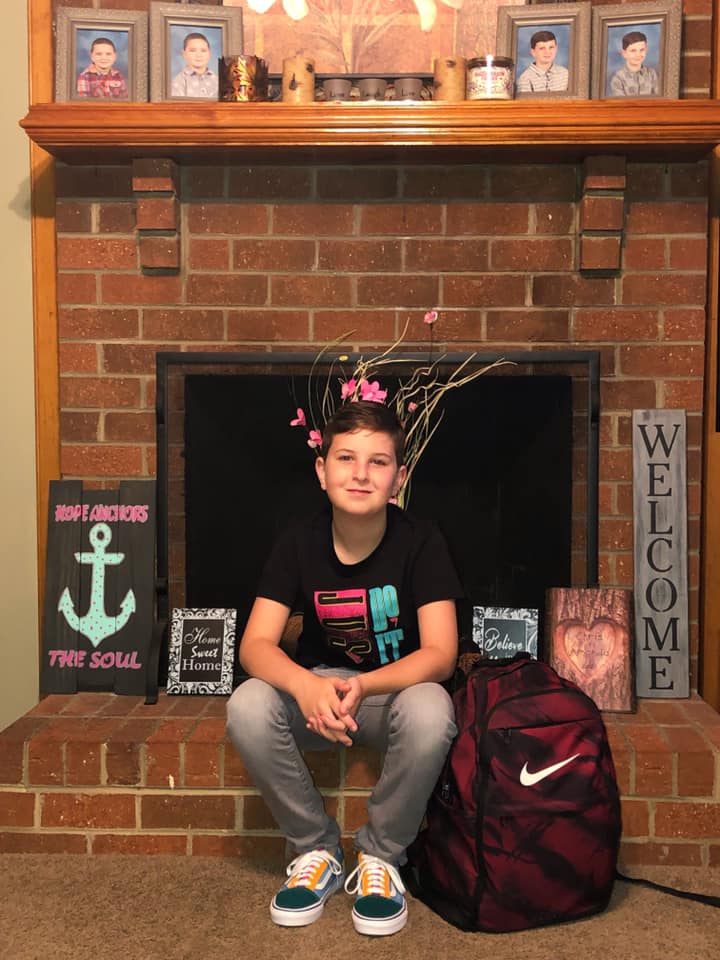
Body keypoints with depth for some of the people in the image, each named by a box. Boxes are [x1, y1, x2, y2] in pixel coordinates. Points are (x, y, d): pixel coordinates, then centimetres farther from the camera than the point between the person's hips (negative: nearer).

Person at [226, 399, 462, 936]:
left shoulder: (421, 542, -15)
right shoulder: (300, 543, -10)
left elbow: (440, 653, -20)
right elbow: (256, 644, -15)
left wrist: (362, 686, -38)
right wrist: (305, 685, -38)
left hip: (398, 688, -2)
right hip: (318, 688, 2)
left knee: (431, 712, -36)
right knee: (248, 707, -28)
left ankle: (381, 856, -9)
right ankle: (317, 848, -4)